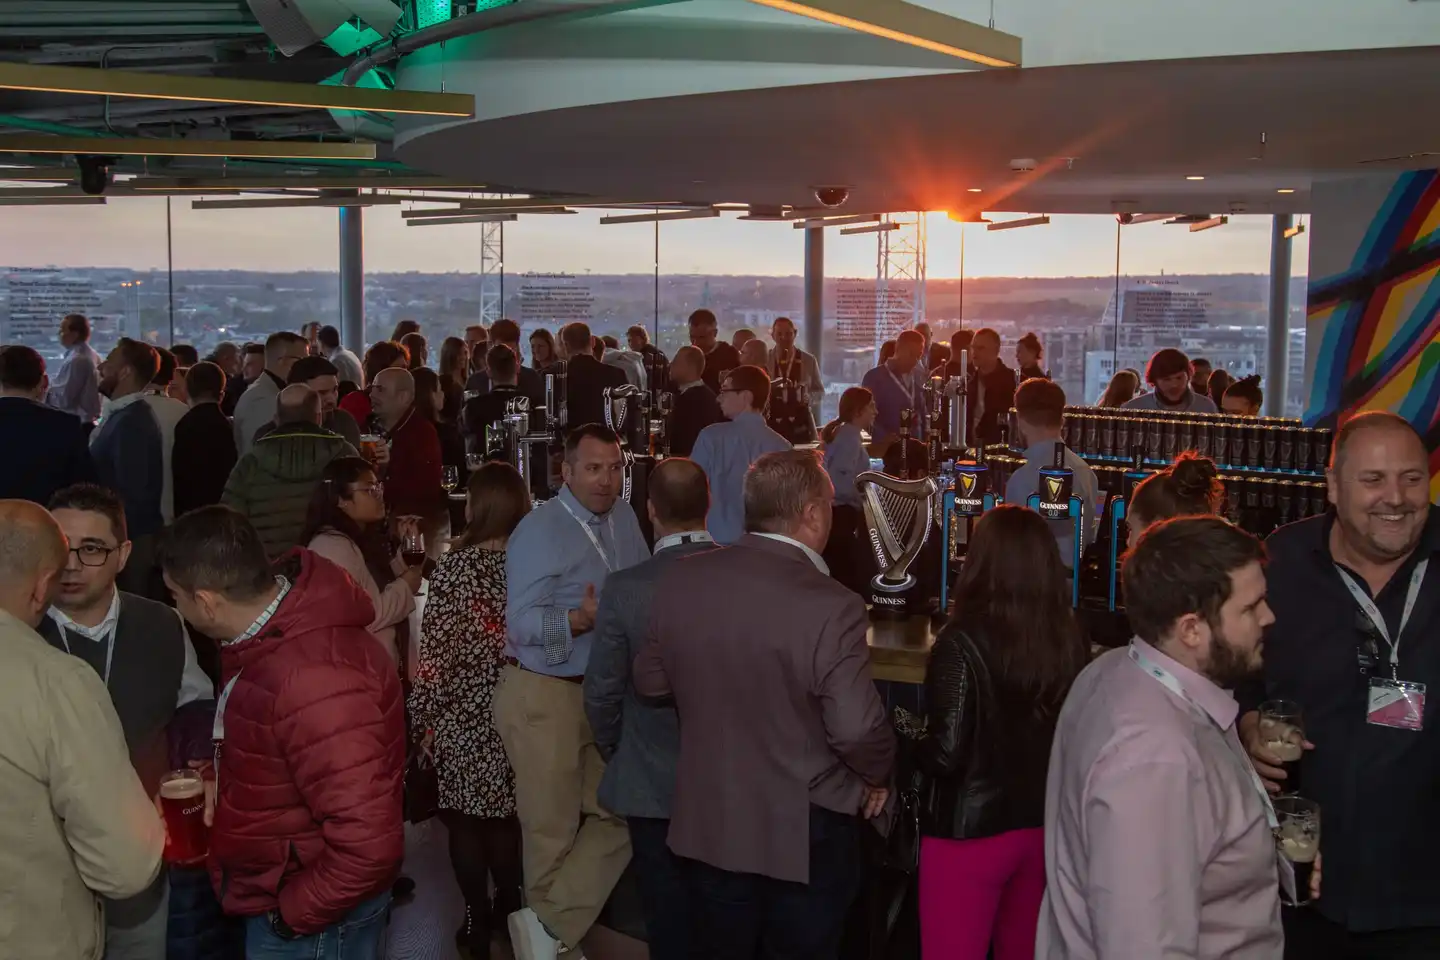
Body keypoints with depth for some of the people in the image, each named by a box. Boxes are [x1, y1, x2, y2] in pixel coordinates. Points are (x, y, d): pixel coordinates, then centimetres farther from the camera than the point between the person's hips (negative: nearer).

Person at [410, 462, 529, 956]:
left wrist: (424, 716, -1)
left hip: (463, 713, -3)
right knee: (506, 815, 16)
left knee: (466, 818, 10)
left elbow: (435, 651, -11)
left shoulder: (454, 566, -12)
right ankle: (508, 913, 27)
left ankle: (477, 920, 17)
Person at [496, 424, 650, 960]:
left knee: (620, 815, 7)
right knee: (553, 830, 6)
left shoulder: (623, 517, 6)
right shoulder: (539, 531, -15)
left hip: (604, 692, 7)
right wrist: (581, 620, -35)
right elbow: (522, 623, -21)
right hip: (542, 696, -7)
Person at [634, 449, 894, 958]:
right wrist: (877, 776, -5)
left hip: (709, 821, 5)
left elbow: (650, 681, 5)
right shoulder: (831, 607, -24)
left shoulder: (679, 580, -7)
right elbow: (856, 729, -25)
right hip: (805, 834, -4)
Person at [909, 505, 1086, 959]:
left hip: (971, 829, -5)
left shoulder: (964, 640, -19)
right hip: (1045, 826, 5)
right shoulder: (1070, 639, -5)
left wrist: (911, 743, 1)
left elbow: (946, 754, -20)